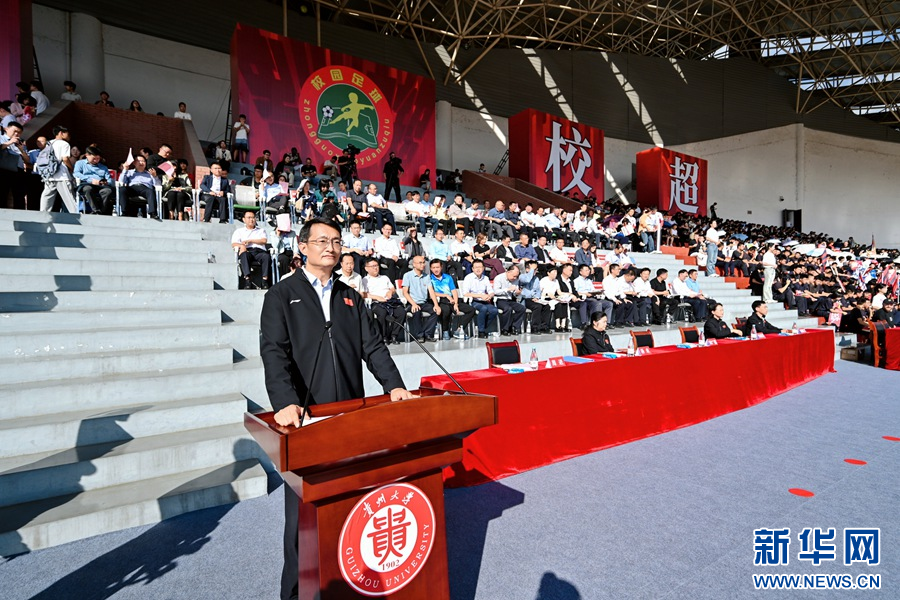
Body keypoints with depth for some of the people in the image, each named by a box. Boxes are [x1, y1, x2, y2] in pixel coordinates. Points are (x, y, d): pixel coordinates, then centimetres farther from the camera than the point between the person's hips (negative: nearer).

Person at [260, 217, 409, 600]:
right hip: (305, 418, -3)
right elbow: (274, 353, -11)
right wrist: (286, 403, -25)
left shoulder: (350, 298, 14)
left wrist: (394, 385, -7)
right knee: (303, 506, 7)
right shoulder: (282, 296, 1)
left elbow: (372, 346, 8)